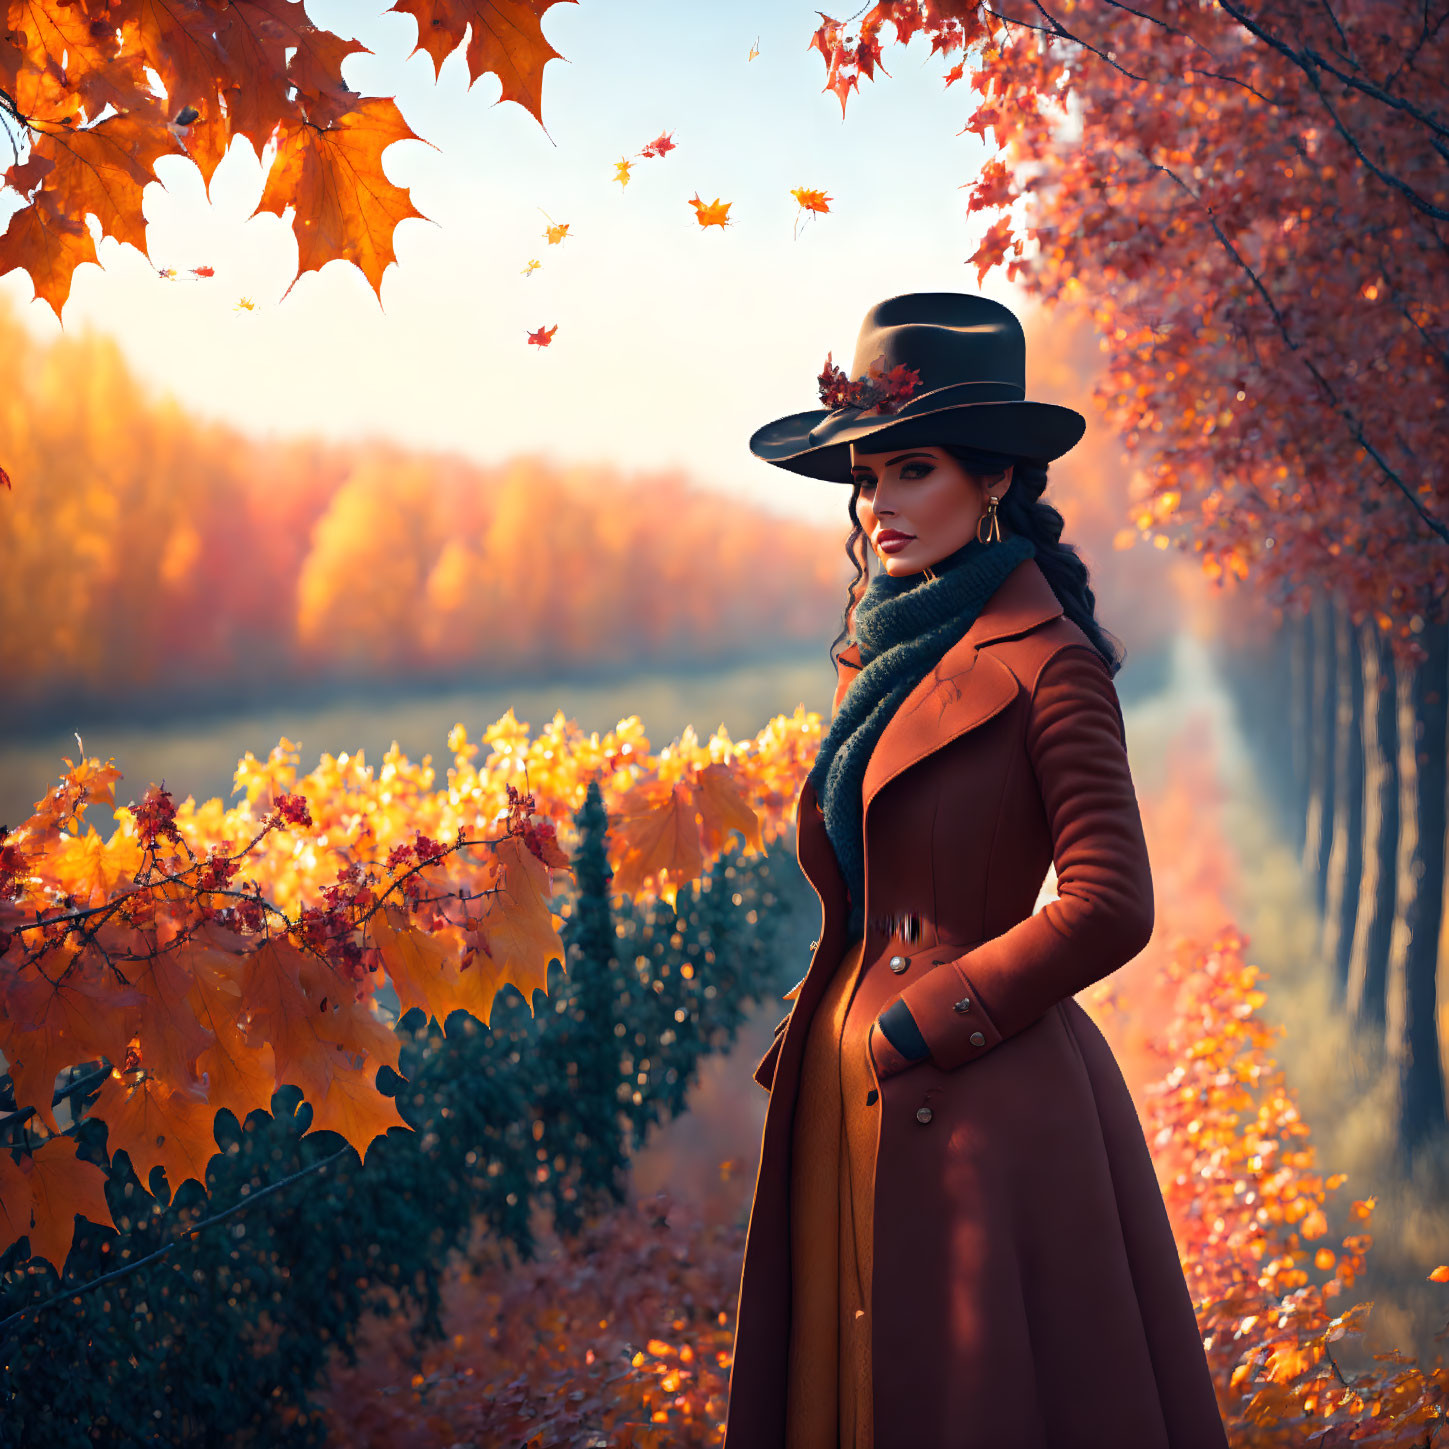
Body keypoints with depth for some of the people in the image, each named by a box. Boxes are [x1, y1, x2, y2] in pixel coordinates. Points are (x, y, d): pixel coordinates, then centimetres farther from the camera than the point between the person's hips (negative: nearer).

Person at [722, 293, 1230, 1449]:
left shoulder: (1044, 660, -10)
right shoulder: (878, 652, 13)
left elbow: (1110, 907, -16)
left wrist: (918, 1025, -12)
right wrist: (829, 1024, 4)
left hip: (983, 1099, -7)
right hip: (852, 1102, 7)